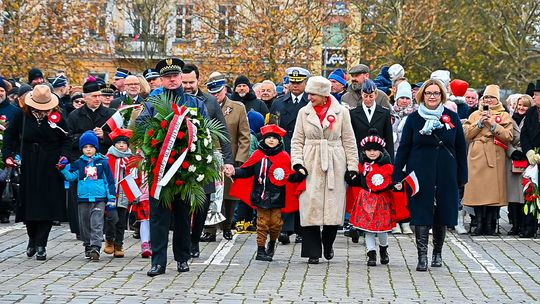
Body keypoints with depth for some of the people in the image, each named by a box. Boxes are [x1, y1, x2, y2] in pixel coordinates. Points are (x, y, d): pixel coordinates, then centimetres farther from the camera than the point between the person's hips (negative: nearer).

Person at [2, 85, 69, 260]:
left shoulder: (56, 117, 0)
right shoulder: (22, 115, 0)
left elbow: (66, 139, 8)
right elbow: (9, 135, 9)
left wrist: (64, 156, -7)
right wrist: (7, 154, -2)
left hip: (50, 168, -1)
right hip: (27, 167, 1)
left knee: (47, 205, -5)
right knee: (28, 204, 5)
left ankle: (41, 245, 1)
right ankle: (32, 239, 26)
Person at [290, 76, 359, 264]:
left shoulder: (341, 112, 3)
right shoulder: (304, 112, 7)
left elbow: (349, 141, 6)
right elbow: (297, 140, 8)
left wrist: (352, 166, 2)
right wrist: (297, 162, -5)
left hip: (334, 165, -1)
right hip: (311, 166, 1)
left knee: (333, 207, 0)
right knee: (310, 207, -6)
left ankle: (328, 244, 25)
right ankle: (313, 251, 0)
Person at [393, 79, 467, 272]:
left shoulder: (452, 117, 4)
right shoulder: (414, 118, 2)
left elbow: (461, 148, 8)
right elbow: (403, 148, 4)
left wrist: (462, 176, 6)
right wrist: (397, 176, -1)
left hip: (446, 174, 2)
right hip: (420, 174, -1)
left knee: (442, 214, 10)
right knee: (421, 214, -6)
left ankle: (438, 252, 27)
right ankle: (422, 256, -4)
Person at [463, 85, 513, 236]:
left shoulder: (504, 116, 12)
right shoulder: (475, 115, 18)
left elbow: (508, 137, -2)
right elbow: (466, 134, 6)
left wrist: (493, 124, -10)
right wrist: (480, 123, -6)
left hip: (495, 158, -1)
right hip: (477, 157, 2)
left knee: (494, 189, -6)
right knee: (477, 189, -4)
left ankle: (490, 225, 0)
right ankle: (480, 223, 1)